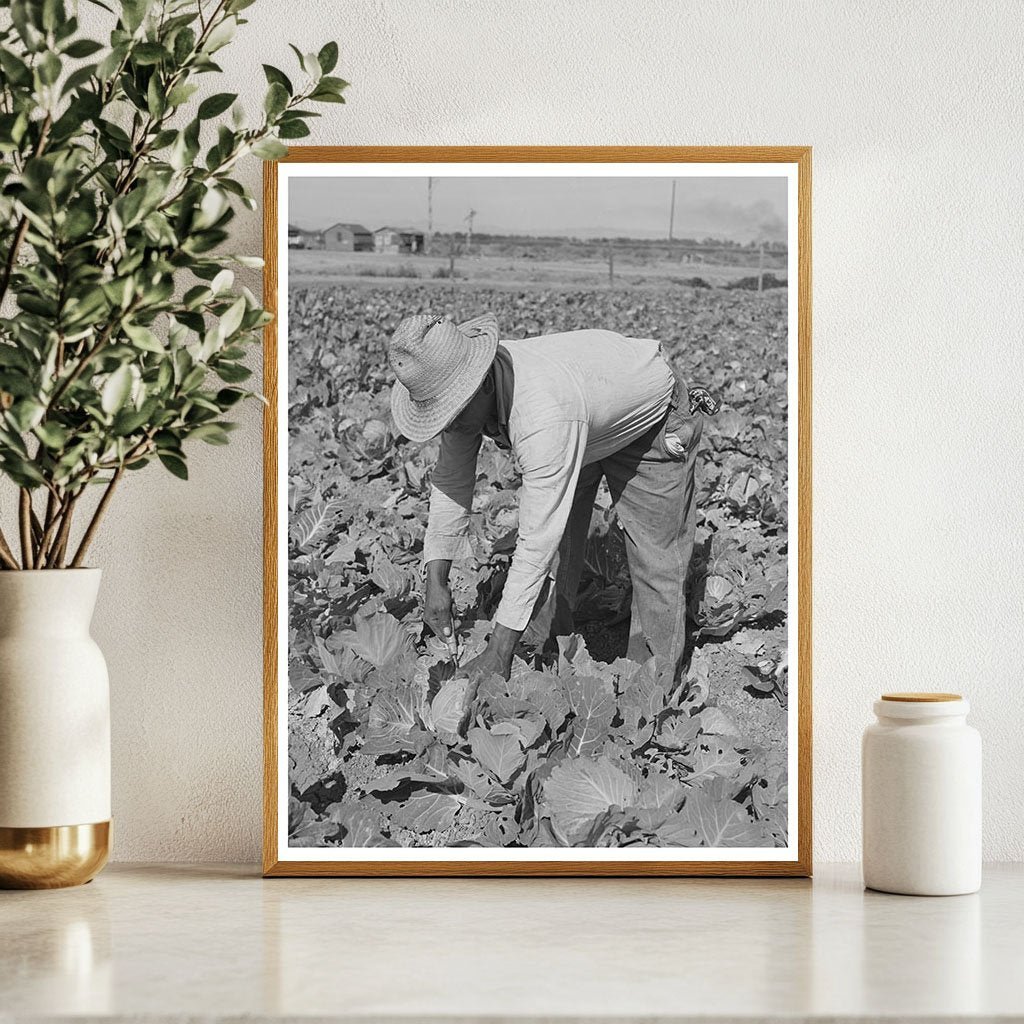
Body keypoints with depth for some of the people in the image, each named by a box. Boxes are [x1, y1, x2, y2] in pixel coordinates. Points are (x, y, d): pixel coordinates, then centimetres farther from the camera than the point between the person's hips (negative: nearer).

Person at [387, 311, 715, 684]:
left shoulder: (544, 413, -48)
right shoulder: (461, 388, -25)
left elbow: (537, 541, -45)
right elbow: (450, 480, -10)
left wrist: (499, 651, -43)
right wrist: (435, 580, -17)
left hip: (649, 424, -7)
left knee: (656, 562, -6)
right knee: (555, 555, 1)